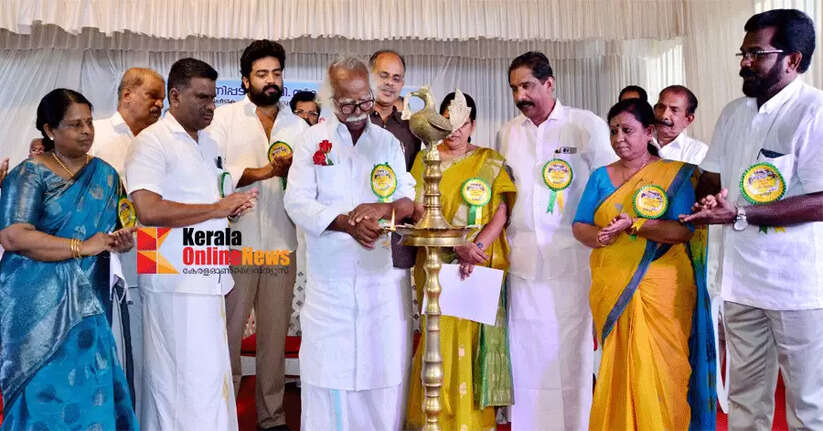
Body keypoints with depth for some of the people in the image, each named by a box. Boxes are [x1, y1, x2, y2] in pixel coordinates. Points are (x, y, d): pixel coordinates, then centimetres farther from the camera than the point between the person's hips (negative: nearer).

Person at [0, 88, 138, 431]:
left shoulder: (105, 174, 11)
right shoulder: (29, 174, -5)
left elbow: (114, 233, 18)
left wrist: (122, 243, -6)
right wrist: (82, 247, -18)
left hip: (88, 302, 5)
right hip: (39, 304, -4)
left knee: (89, 390, 6)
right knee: (46, 390, 1)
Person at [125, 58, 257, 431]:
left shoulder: (209, 144, 18)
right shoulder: (152, 142, -8)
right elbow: (148, 210, -21)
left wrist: (233, 207, 5)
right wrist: (218, 208, -15)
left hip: (210, 276, 8)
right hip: (176, 283, -8)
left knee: (211, 378, 11)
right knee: (188, 381, -4)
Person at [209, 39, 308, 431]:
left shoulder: (298, 126, 12)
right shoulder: (224, 118, 2)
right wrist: (263, 171, -17)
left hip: (281, 245, 3)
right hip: (234, 244, -3)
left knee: (275, 335, 10)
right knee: (228, 333, 5)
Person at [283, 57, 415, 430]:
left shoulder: (388, 142, 9)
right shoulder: (313, 139, 3)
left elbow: (409, 200, 5)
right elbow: (297, 201, -6)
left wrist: (383, 208, -18)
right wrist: (346, 223, -21)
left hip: (382, 273, 2)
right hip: (329, 277, -1)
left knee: (384, 367, 5)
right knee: (327, 370, 3)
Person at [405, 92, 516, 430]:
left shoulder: (491, 161, 8)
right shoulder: (425, 158, 7)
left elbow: (501, 212, 0)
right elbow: (420, 211, -3)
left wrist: (476, 247, -17)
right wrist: (457, 246, -17)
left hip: (482, 264, 1)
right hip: (437, 263, 0)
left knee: (476, 337, 2)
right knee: (441, 337, 1)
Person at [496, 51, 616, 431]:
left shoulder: (587, 126, -1)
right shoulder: (507, 133, 12)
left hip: (571, 258, -3)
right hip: (522, 258, 4)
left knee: (569, 350, 2)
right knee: (525, 351, 8)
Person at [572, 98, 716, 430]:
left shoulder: (675, 174, 0)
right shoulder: (600, 177, 10)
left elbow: (683, 230, -10)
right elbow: (579, 226, 6)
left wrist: (633, 224, -20)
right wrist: (598, 236, -15)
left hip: (661, 289, -3)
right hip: (610, 290, 3)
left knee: (660, 372, -1)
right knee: (615, 370, 7)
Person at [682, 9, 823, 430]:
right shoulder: (733, 113, 9)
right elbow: (709, 179, 17)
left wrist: (739, 215, -24)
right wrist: (711, 200, -5)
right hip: (741, 280, 6)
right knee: (745, 394, 16)